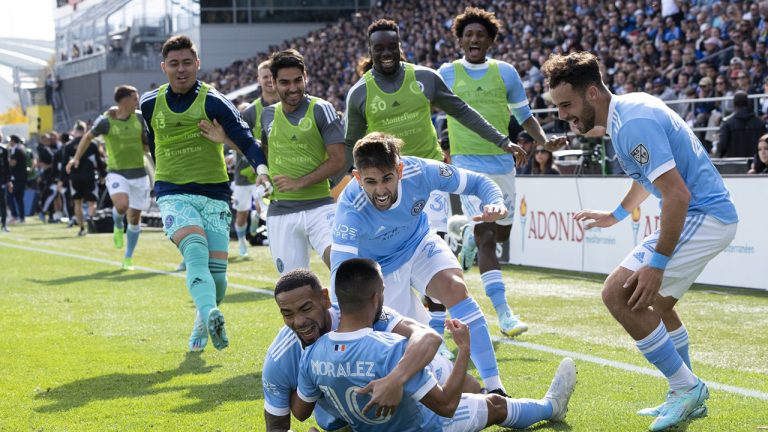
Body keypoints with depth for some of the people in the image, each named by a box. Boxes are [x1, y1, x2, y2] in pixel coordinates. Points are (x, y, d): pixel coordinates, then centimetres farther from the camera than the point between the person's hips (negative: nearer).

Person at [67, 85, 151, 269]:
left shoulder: (139, 117, 2)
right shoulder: (105, 121, -9)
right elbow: (88, 137, 8)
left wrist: (150, 154, 3)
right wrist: (76, 158, 5)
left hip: (139, 173, 4)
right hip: (117, 172, -4)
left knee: (135, 218, 6)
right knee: (121, 205, -30)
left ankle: (128, 258, 23)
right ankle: (118, 226, 7)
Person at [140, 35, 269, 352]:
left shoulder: (214, 102, -5)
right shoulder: (150, 104, 5)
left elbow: (244, 138, -17)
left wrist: (261, 168, -35)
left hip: (213, 194, 0)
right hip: (173, 195, 0)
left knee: (217, 271, -2)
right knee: (196, 253, -27)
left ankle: (202, 326, 26)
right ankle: (210, 315, -48)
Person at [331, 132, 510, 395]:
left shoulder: (420, 171, -31)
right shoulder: (351, 210, -38)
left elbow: (477, 183, -17)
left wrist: (495, 204, -40)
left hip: (419, 244, 2)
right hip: (380, 268, -2)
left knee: (455, 288, -24)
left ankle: (494, 387, -22)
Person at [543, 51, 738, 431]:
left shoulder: (634, 124, -22)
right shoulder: (629, 109, 10)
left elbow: (678, 194, -28)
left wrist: (657, 263, -28)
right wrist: (616, 215, 36)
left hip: (701, 216, -11)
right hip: (711, 215, 11)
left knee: (619, 294, -14)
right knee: (656, 302, 25)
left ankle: (686, 387, -4)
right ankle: (688, 399, 32)